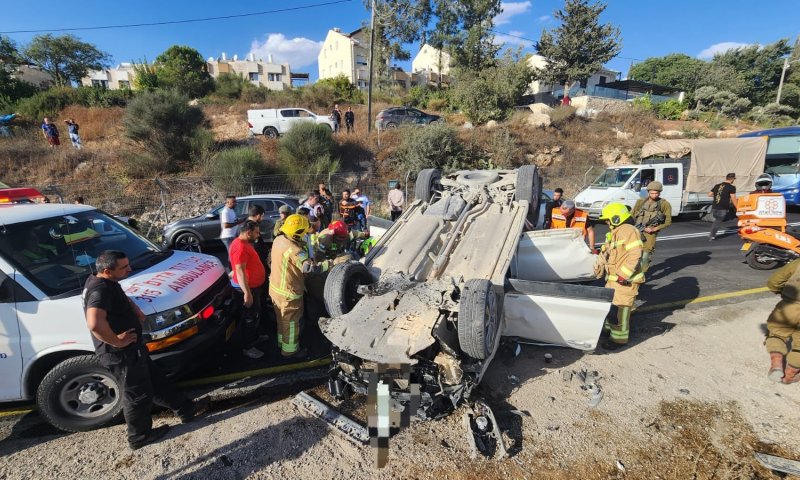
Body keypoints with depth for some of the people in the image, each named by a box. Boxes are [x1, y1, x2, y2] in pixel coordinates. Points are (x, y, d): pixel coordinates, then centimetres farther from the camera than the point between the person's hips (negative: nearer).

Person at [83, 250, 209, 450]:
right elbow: (95, 323, -45)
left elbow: (123, 299, 25)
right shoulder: (100, 290, -28)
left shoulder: (101, 282, 5)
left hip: (131, 350, 10)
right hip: (121, 354, -10)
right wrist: (117, 341, -29)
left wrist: (136, 310, 6)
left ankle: (186, 409, 34)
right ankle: (140, 437, 31)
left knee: (156, 381, 20)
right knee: (138, 395, 10)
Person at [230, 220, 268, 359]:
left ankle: (254, 337, 40)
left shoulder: (244, 243, 8)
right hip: (247, 288, -10)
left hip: (254, 285, 10)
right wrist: (247, 293, -29)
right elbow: (240, 271, -29)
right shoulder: (240, 247, -25)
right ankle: (247, 347, 15)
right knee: (250, 317, 2)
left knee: (256, 314, 23)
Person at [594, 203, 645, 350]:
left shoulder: (629, 231, -17)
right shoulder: (615, 232, 16)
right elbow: (605, 252, 21)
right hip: (613, 278, 10)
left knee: (619, 308, -5)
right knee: (609, 304, 22)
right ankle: (609, 328, 39)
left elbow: (634, 255, -25)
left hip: (625, 280, -10)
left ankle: (619, 338, 5)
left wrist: (623, 275, -26)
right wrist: (598, 268, 16)